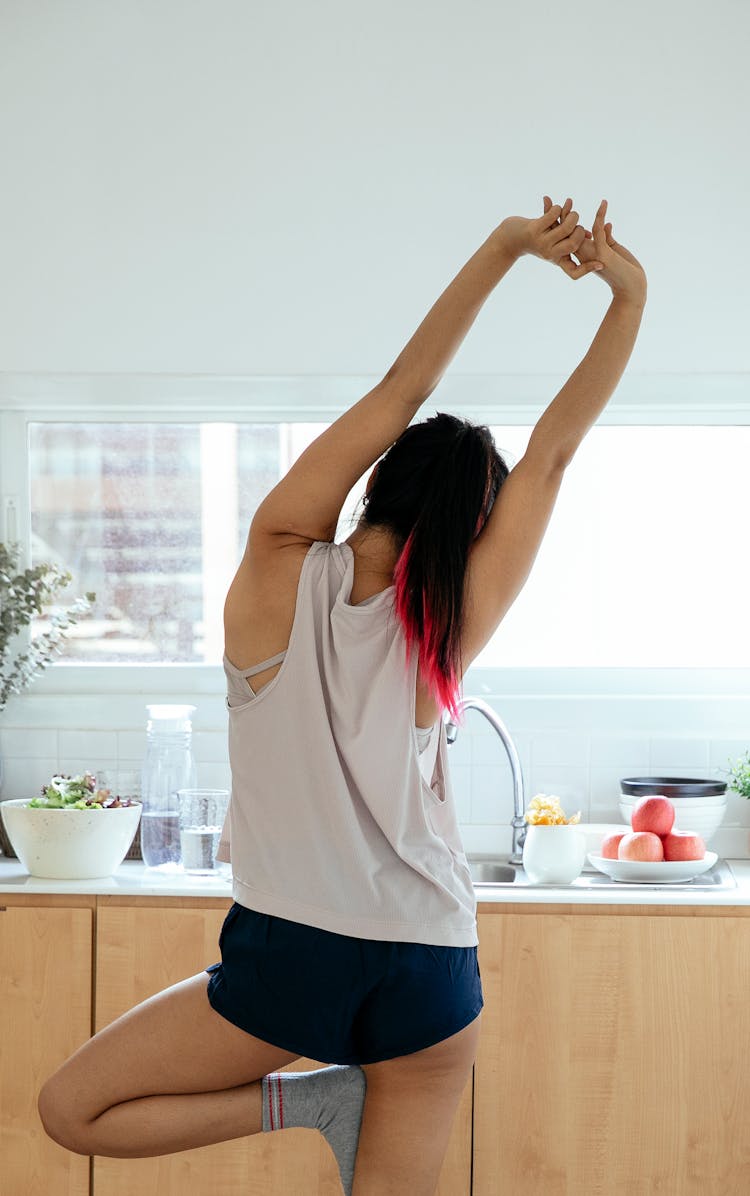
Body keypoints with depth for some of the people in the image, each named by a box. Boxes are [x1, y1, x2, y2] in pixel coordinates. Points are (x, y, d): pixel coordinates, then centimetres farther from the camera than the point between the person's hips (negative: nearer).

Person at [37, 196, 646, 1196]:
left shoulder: (280, 574, -6)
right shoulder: (451, 626, -5)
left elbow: (398, 393, -6)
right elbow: (553, 449, -3)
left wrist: (503, 248, -6)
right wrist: (630, 292, -7)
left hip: (287, 957, -2)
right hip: (431, 973, 2)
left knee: (72, 1110, 13)